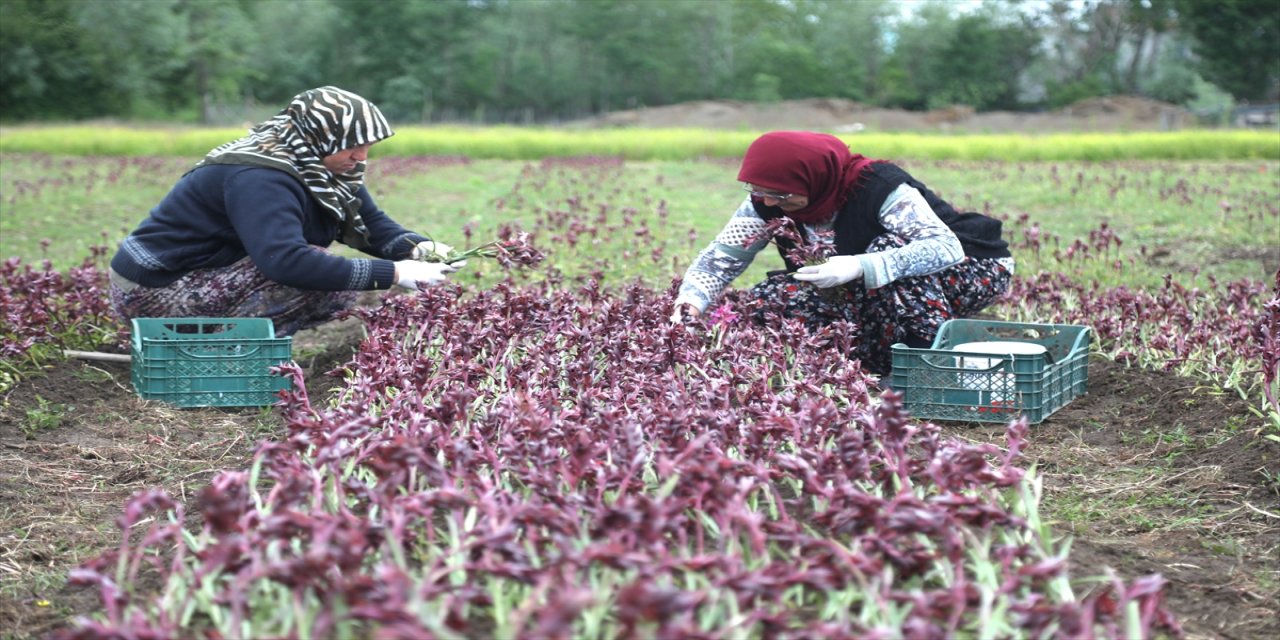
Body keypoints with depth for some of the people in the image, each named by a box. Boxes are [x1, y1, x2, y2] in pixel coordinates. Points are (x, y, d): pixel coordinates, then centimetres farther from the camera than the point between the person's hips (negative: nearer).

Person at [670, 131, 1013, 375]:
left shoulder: (878, 186, -30)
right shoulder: (768, 202, -13)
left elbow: (946, 248, -39)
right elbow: (721, 256, -11)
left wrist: (859, 266, -50)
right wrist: (691, 301, -31)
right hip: (867, 296, 6)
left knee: (890, 247, -38)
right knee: (764, 302, -14)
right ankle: (885, 359, -11)